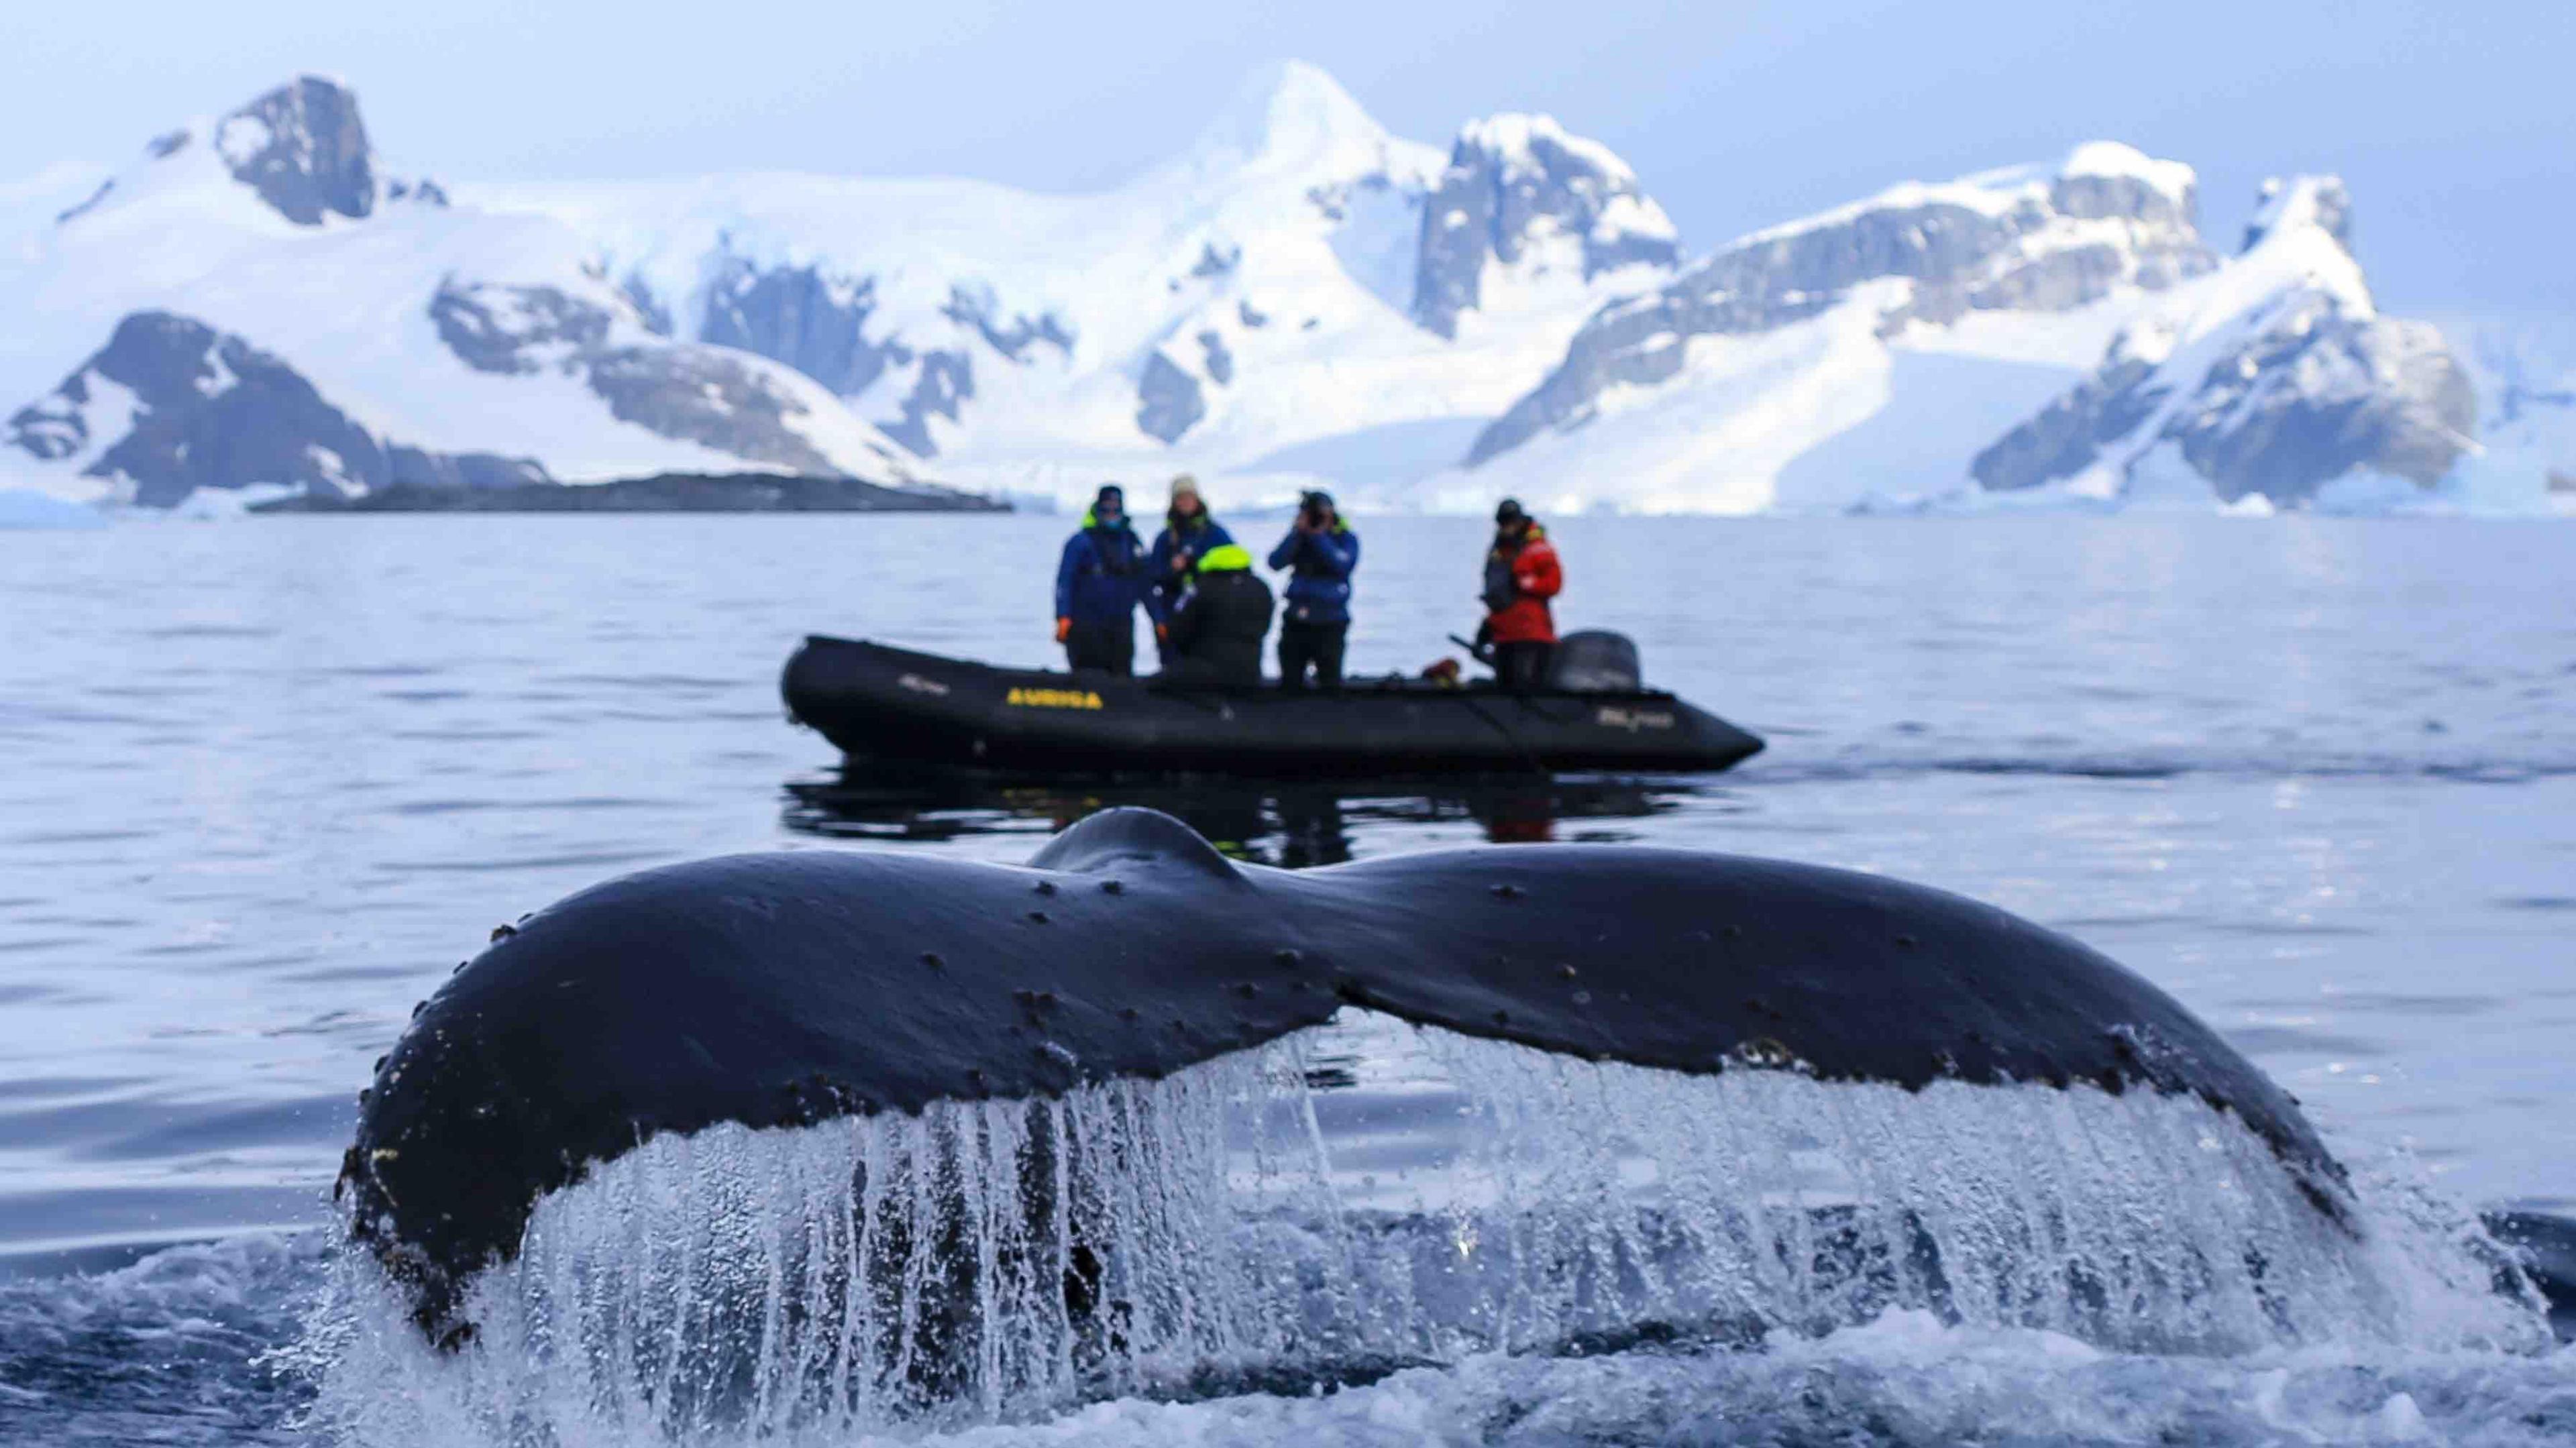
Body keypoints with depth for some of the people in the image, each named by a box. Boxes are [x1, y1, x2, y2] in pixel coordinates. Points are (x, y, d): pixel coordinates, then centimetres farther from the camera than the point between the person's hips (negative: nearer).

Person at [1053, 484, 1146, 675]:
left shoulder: (1131, 541, 13)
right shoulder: (1081, 542, -2)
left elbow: (1143, 583, 15)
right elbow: (1065, 581, -6)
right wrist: (1063, 617, -14)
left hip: (1122, 624, 5)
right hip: (1087, 627, -5)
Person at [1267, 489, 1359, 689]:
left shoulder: (1346, 539, 0)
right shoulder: (1299, 537, 7)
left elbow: (1343, 564, -19)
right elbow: (1276, 562, -7)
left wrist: (1319, 536, -18)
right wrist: (1297, 532, -15)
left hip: (1330, 622, -3)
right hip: (1296, 620, 3)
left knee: (1330, 680, -5)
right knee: (1290, 680, 6)